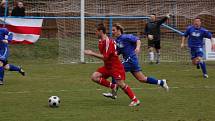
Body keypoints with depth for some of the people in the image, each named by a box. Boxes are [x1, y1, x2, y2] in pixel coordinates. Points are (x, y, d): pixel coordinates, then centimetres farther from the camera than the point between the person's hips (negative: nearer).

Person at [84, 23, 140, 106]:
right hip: (107, 67, 9)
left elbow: (105, 57, -25)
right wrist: (91, 53, 8)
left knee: (121, 83, -14)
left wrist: (92, 53, -22)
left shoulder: (108, 42, -21)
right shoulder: (101, 41, 8)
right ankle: (112, 86, 3)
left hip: (115, 67, -9)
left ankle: (135, 100, -5)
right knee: (94, 77, -5)